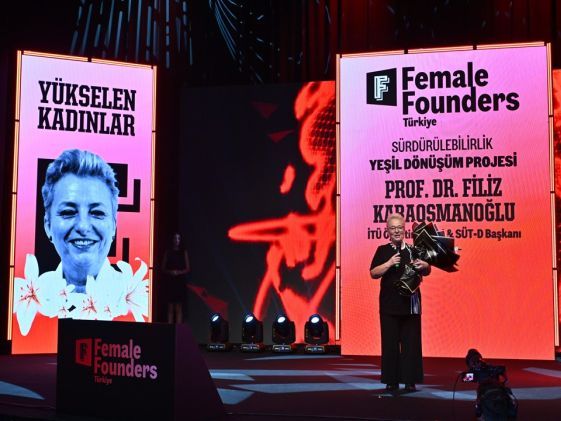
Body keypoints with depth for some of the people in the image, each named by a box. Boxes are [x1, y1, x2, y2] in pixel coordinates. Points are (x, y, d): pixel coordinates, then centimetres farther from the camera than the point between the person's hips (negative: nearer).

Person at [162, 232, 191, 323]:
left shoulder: (184, 252, 7)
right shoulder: (168, 252, 8)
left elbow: (188, 269, 4)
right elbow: (163, 268, 7)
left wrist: (179, 272, -13)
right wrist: (170, 272, -12)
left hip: (180, 282, -1)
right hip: (170, 282, 1)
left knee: (179, 308, -3)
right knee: (170, 308, 2)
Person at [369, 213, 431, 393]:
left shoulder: (413, 250, 9)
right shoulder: (383, 250, 5)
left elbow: (426, 272, 9)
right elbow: (373, 273, -2)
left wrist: (424, 265, -14)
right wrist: (389, 263, -18)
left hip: (410, 303, 1)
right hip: (389, 304, -1)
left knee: (411, 342, 1)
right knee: (390, 342, 1)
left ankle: (410, 381, 7)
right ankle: (391, 381, 8)